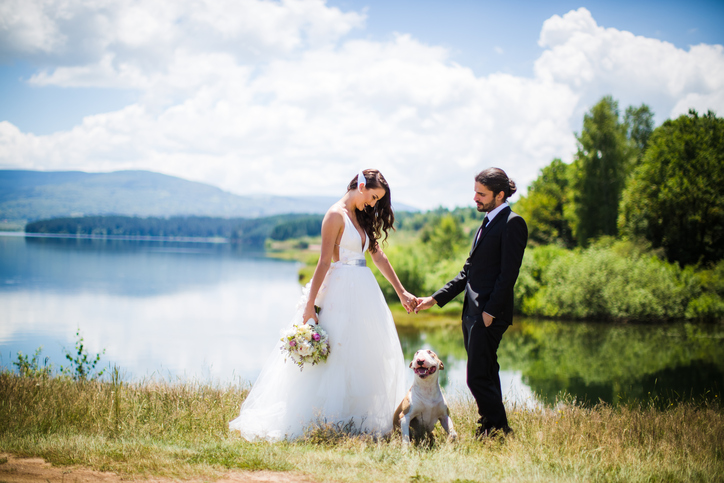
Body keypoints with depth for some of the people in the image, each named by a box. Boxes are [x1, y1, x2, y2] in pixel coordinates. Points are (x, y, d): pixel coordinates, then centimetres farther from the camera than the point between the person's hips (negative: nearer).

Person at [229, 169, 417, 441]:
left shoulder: (362, 218, 14)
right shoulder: (336, 215, -10)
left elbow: (378, 256, 17)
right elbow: (324, 262, -15)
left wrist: (401, 292, 17)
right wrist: (310, 305, -18)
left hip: (364, 292, 9)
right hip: (342, 292, -9)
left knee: (365, 356, 9)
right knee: (337, 355, -6)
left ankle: (358, 420, 15)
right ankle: (326, 421, 0)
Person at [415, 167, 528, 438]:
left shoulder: (512, 224, -9)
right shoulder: (488, 223, 20)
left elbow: (508, 273, -16)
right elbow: (468, 271, 21)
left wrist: (491, 311, -20)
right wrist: (435, 299, 17)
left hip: (490, 314, -9)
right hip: (473, 313, 10)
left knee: (478, 378, -10)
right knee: (486, 377, 12)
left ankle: (498, 429, 1)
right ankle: (491, 429, 19)